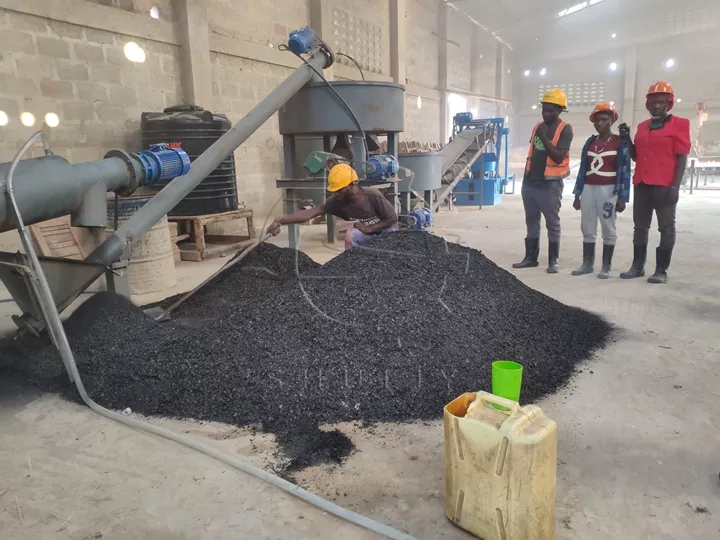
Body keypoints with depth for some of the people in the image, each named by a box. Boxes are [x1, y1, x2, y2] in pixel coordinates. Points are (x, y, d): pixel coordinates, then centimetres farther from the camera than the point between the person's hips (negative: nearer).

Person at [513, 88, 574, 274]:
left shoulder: (565, 129, -9)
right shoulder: (537, 126, 10)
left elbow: (559, 157, -20)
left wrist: (544, 137, -20)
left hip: (550, 184, -6)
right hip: (530, 182, 7)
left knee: (552, 224, 3)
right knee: (531, 222, 12)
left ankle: (553, 261, 9)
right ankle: (530, 257, 20)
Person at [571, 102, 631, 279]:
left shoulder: (620, 142, -2)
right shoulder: (590, 142, 12)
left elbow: (625, 171, -4)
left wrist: (622, 197, -10)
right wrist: (577, 194, 9)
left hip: (608, 190, -5)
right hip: (588, 189, 5)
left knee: (608, 229, 1)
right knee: (587, 229, 7)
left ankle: (606, 267, 7)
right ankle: (587, 264, 15)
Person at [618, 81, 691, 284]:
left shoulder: (678, 125, -2)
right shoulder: (642, 127, 15)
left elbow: (682, 157, -7)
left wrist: (676, 186, -14)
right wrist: (627, 139, 4)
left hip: (665, 186, -6)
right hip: (641, 184, 6)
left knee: (666, 228, 1)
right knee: (640, 227, 10)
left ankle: (661, 270, 6)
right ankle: (637, 266, 18)